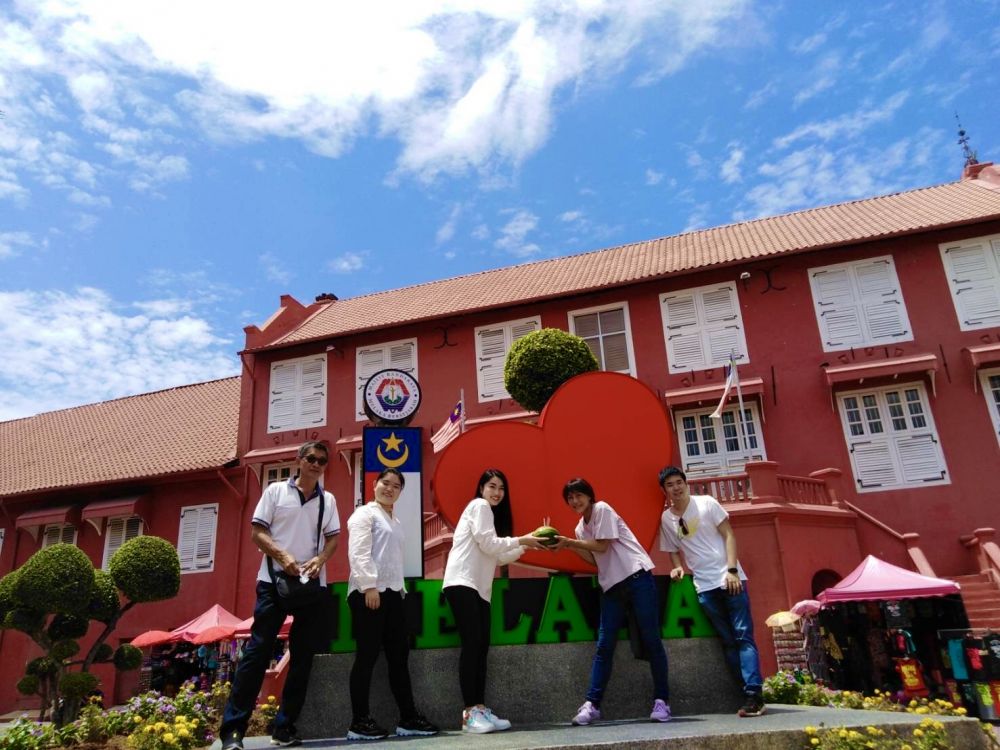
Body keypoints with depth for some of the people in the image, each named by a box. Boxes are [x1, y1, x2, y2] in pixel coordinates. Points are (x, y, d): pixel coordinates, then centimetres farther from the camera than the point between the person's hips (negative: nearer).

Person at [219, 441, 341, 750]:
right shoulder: (276, 491, 4)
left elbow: (333, 538, 8)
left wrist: (319, 560, -13)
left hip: (312, 585, 4)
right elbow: (257, 532, -1)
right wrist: (282, 556, -16)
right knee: (258, 650, -6)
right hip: (274, 580, -3)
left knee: (303, 655, 5)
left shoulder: (328, 500, 12)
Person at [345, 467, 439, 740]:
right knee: (367, 656, -5)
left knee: (399, 655, 8)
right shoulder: (365, 513, -1)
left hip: (391, 593, 8)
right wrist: (369, 586, -22)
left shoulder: (396, 522, 24)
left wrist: (400, 588, 17)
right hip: (368, 592, -8)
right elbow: (358, 552, -14)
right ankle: (359, 722, 3)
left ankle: (408, 717, 14)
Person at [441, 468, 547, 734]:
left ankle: (480, 709, 7)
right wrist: (522, 540, -4)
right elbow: (488, 544, -12)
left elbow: (498, 556, 17)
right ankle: (470, 713, -11)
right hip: (462, 583, -9)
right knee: (472, 644, -12)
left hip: (480, 588, 9)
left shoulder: (491, 513, 25)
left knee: (481, 647, 5)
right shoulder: (479, 506, -2)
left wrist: (526, 544, 9)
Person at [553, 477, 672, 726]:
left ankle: (661, 701, 8)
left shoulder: (602, 509, -5)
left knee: (651, 640, -2)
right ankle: (592, 704, 2)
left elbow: (602, 546, -12)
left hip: (637, 576, -7)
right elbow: (594, 559, 12)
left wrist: (570, 542, -9)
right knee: (604, 645, 1)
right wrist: (569, 546, 1)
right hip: (612, 585, 7)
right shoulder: (581, 528, 17)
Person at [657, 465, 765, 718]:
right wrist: (677, 567, -5)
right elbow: (673, 550, 17)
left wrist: (732, 570, -13)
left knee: (743, 636, -8)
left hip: (729, 578, -3)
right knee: (728, 642, 6)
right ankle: (752, 693, 12)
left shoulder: (707, 503, -1)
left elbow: (728, 535, -3)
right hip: (704, 586, 3)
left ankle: (754, 694, -9)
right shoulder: (666, 519, 7)